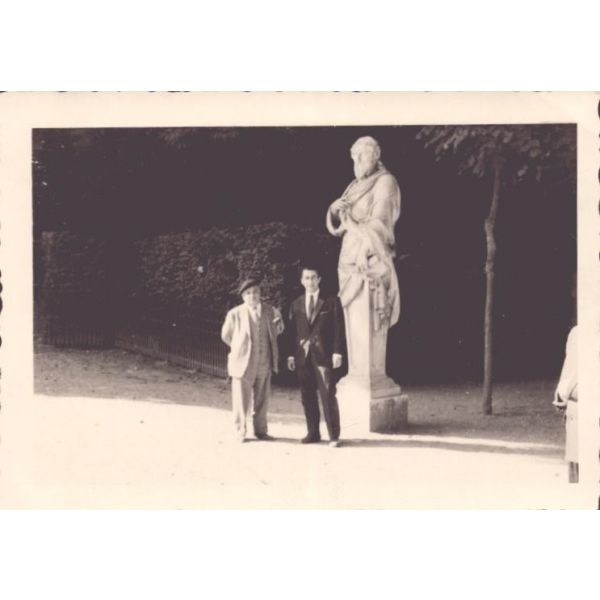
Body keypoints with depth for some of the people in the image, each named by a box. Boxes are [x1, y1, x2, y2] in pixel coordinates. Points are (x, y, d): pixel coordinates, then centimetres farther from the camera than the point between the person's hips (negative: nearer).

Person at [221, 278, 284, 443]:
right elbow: (226, 336, 7)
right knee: (242, 400, 3)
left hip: (264, 364, 3)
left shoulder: (270, 311, 2)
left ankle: (260, 430, 23)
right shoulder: (235, 314, -7)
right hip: (244, 363, -3)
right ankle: (240, 432, 16)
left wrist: (279, 325, 0)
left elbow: (276, 331, 20)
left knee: (262, 400, 11)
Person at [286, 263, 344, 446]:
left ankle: (334, 436, -4)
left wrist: (337, 352, -8)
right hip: (303, 356, 3)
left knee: (328, 395, -8)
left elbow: (338, 328, 0)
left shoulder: (331, 302, 3)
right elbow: (292, 331, 11)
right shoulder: (296, 304, 13)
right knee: (307, 397, 5)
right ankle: (313, 433, 13)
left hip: (323, 354, -3)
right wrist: (291, 354, 4)